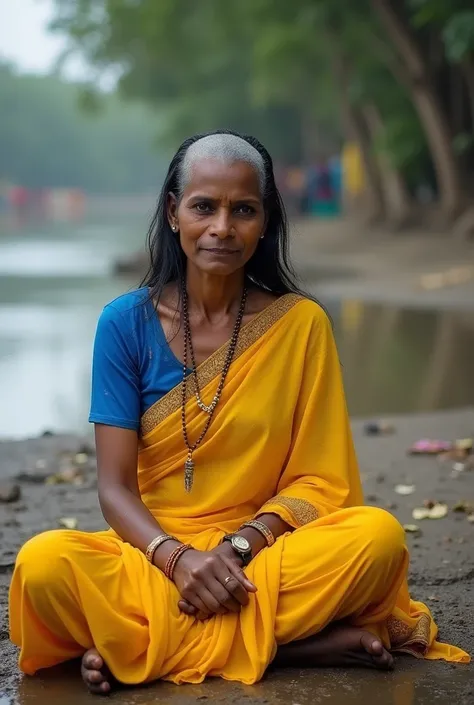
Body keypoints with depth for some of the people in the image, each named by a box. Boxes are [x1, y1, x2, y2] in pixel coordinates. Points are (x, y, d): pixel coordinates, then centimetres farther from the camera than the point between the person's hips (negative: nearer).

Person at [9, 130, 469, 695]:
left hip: (265, 552, 1)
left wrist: (239, 545, -16)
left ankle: (141, 647, -22)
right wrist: (178, 559, -22)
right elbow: (114, 488, -3)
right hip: (154, 552, -1)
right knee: (42, 565, -31)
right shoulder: (126, 323, 0)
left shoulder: (299, 323, 1)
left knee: (379, 537, -29)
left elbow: (318, 480, 1)